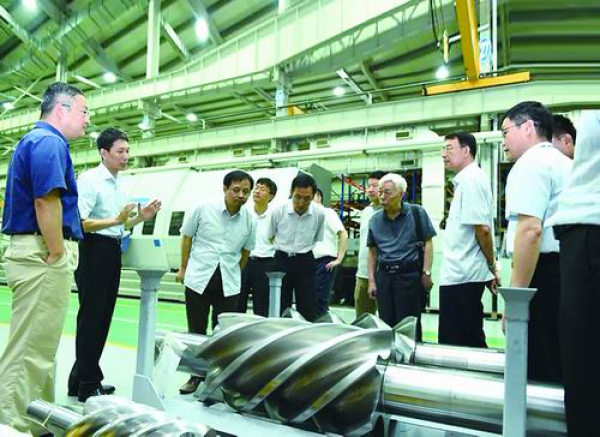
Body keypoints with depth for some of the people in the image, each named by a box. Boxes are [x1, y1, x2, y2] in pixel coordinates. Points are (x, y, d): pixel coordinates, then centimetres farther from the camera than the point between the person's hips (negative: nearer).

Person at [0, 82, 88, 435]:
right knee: (31, 350, -5)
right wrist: (56, 252, -16)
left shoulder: (37, 140, 21)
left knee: (38, 348, 17)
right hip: (43, 255, -11)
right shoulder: (49, 141, -11)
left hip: (35, 253, 11)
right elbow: (46, 200, -23)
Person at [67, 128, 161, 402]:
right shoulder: (89, 179, -12)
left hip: (113, 251, 9)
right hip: (93, 250, -9)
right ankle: (87, 385, 13)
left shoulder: (119, 184, 14)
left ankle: (82, 378, 29)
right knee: (91, 316, 0)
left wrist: (141, 217, 4)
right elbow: (80, 223, -20)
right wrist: (116, 220, -29)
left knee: (103, 316, 14)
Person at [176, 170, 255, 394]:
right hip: (198, 279, -1)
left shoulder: (248, 220, -1)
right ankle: (196, 375, 26)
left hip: (228, 284, 1)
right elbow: (187, 237, 5)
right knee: (196, 331, 9)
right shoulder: (203, 209, -7)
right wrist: (183, 269, 10)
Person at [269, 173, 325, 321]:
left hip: (306, 263, 1)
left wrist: (303, 251, 9)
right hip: (282, 261, 0)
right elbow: (270, 237, 7)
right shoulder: (278, 210, -12)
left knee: (308, 310, 4)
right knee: (280, 309, 5)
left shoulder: (319, 213, -9)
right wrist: (282, 249, 10)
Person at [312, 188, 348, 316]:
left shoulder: (328, 213, -3)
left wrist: (339, 258, -15)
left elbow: (343, 234, -12)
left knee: (320, 300, -8)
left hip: (325, 261, -7)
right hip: (311, 261, 7)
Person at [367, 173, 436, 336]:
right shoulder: (375, 219, 8)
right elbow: (372, 252, 12)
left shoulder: (416, 213, -3)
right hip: (384, 275, 4)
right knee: (386, 323, 10)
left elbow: (427, 244, -2)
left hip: (410, 274, -4)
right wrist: (371, 280, 7)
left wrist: (426, 273, -9)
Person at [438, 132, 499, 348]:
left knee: (455, 343, -3)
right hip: (461, 274, 10)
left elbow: (482, 228, -19)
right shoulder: (469, 178, 18)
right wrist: (491, 268, 20)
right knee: (469, 341, 15)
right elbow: (481, 229, 20)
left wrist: (491, 267, -8)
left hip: (461, 275, -10)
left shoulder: (469, 179, -13)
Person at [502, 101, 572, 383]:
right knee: (564, 368, 14)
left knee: (539, 372, -5)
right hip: (570, 268, 10)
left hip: (544, 274, -10)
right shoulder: (567, 165, 21)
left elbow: (530, 230, -20)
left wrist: (515, 296, -19)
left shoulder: (531, 162, -8)